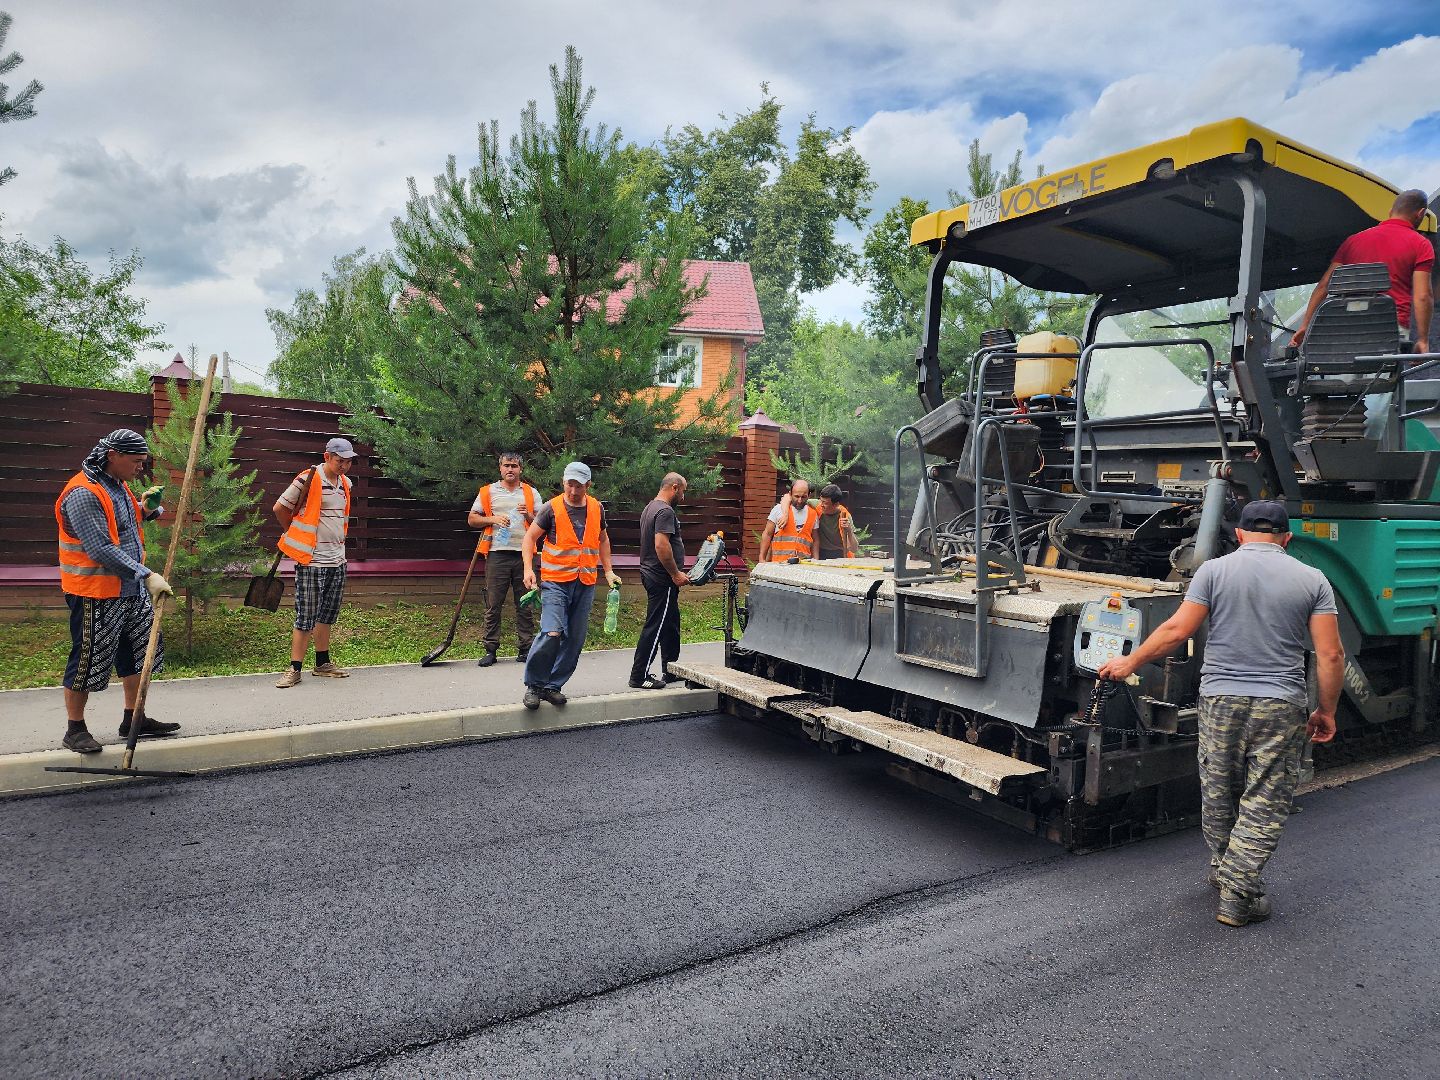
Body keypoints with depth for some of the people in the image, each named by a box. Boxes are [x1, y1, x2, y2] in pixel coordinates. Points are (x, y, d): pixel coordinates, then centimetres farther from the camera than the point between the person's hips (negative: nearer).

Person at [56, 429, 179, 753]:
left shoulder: (118, 484, 10)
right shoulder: (83, 493, -20)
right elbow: (101, 550, -27)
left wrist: (144, 509, 2)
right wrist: (146, 575, -30)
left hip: (132, 590, 9)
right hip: (96, 595, -9)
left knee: (139, 653, 16)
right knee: (88, 662, 4)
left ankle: (133, 719, 29)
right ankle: (75, 730, 19)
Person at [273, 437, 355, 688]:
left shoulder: (346, 483, 12)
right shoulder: (308, 479, -11)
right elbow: (279, 508, -3)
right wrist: (297, 535, 9)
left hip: (337, 561, 7)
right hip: (311, 561, -7)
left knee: (327, 615, 15)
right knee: (305, 618, -4)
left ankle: (323, 663, 26)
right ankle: (295, 669, 4)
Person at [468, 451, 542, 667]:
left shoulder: (531, 493, 13)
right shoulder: (488, 492, 10)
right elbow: (472, 519, 11)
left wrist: (528, 515, -8)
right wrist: (493, 519, -6)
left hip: (524, 554, 1)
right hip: (497, 554, -1)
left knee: (525, 604, 3)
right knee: (493, 604, 0)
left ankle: (525, 648, 10)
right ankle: (490, 649, 6)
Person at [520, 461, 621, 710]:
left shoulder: (597, 509, 8)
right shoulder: (552, 508, -5)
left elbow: (603, 540, 22)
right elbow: (530, 537, 0)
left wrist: (608, 571, 17)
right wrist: (528, 568, -12)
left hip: (586, 584, 5)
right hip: (555, 582, -5)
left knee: (575, 640, 6)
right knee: (552, 634, -19)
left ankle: (552, 686, 20)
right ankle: (533, 685, -1)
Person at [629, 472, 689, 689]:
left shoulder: (650, 508, 17)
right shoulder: (665, 511, -17)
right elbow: (661, 545, -26)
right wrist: (676, 574, -19)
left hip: (651, 574, 11)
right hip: (662, 580, -11)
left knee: (670, 624, 18)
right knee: (654, 627, -5)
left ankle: (670, 671, 27)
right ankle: (639, 676, -1)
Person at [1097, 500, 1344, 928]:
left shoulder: (1215, 570, -1)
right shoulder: (1312, 580, 2)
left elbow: (1177, 630, -6)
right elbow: (1331, 655, -1)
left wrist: (1130, 662, 5)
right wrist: (1326, 711, 10)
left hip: (1220, 699, 1)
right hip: (1281, 706, 0)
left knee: (1218, 795, 17)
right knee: (1264, 804, 6)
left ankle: (1224, 869, 34)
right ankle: (1238, 896, 6)